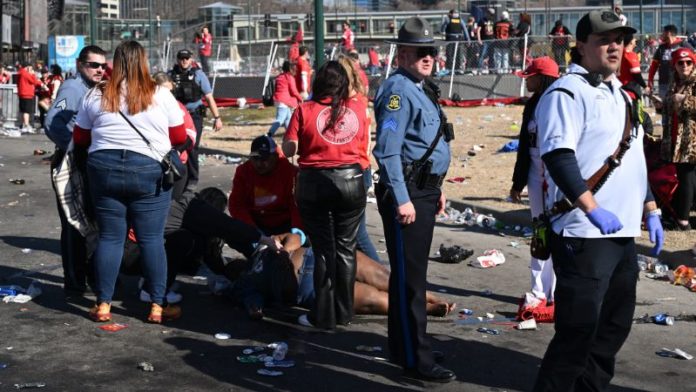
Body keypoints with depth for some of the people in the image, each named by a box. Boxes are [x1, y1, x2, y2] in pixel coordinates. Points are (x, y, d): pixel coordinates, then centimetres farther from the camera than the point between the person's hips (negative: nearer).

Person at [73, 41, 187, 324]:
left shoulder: (96, 96, 4)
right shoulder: (160, 95, -2)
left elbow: (79, 139, 11)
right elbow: (180, 137, 3)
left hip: (104, 169, 2)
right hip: (148, 171, -2)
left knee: (109, 237, 9)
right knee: (151, 239, 3)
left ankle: (103, 305, 12)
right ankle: (158, 306, 5)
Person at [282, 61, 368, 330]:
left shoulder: (304, 111, -6)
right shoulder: (358, 108, 0)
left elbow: (288, 150, -6)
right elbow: (363, 144, 9)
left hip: (314, 184, -1)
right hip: (351, 180, 2)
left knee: (324, 249, 7)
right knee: (346, 248, 12)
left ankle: (324, 316, 11)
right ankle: (344, 313, 19)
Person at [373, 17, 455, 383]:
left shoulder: (421, 88, 16)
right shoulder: (398, 90, -15)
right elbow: (387, 151, -22)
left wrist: (436, 189, 24)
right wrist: (402, 199, -25)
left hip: (424, 191, 10)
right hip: (406, 193, -10)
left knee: (410, 272, 17)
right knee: (410, 277, -5)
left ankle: (402, 345, 27)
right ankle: (415, 359, 0)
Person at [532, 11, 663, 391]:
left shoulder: (619, 94, 19)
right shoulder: (567, 92, -9)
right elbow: (558, 157, -21)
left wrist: (650, 210, 21)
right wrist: (592, 209, -27)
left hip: (623, 232, 9)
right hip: (584, 235, -9)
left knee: (615, 325, 14)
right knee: (578, 331, -10)